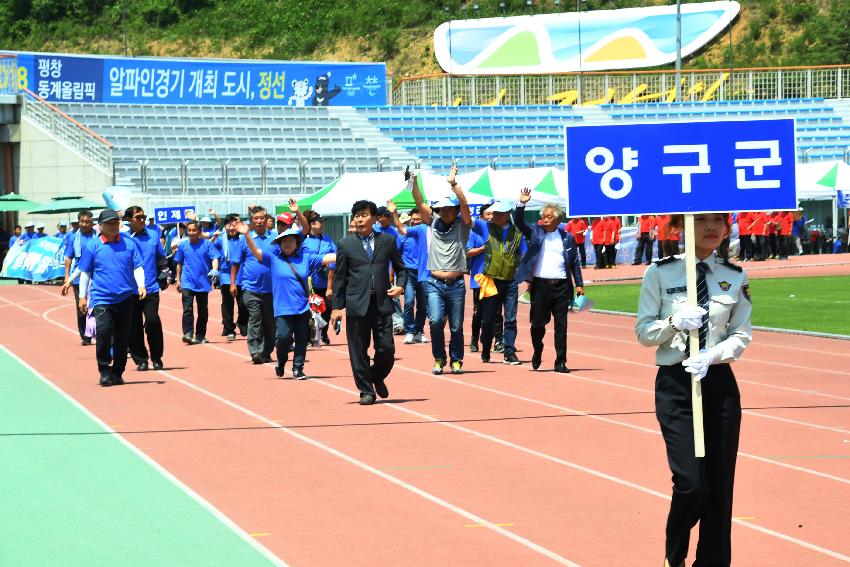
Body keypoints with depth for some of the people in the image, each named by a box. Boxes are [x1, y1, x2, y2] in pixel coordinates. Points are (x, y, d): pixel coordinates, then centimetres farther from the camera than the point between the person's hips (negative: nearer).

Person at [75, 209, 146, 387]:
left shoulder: (129, 243, 6)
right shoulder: (92, 246, 2)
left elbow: (137, 267, 8)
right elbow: (85, 272, 7)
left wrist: (141, 285, -8)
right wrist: (82, 296, 5)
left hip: (125, 298, 2)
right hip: (101, 298, -2)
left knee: (122, 338, 6)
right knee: (104, 331, -18)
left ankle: (117, 373, 19)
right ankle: (104, 371, -7)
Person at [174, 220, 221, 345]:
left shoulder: (207, 244, -3)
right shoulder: (183, 245, 3)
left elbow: (215, 258, -9)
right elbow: (179, 264, 13)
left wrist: (214, 269, -29)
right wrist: (178, 280, 14)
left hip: (203, 283, 0)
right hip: (187, 282, 0)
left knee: (203, 311, 9)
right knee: (187, 309, -14)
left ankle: (200, 336, 20)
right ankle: (188, 334, -20)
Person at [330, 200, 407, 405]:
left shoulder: (387, 241, 9)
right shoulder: (346, 244, 5)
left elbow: (400, 268, 20)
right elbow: (340, 277, 7)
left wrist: (400, 286, 1)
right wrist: (337, 306, 3)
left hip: (383, 303, 1)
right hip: (357, 304, -1)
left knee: (387, 348, -1)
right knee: (359, 351, 1)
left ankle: (377, 377, 27)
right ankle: (366, 391, 12)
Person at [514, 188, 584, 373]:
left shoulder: (567, 238, 9)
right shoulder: (535, 233, 8)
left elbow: (575, 263, 11)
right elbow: (519, 222, -4)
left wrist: (579, 284, 5)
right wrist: (521, 204, -18)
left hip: (561, 286, 0)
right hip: (540, 285, 0)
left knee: (561, 325, 0)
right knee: (538, 323, 1)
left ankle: (560, 362, 4)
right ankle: (537, 352, 28)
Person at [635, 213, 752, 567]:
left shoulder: (735, 278, 5)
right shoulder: (661, 273, -2)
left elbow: (742, 335, 5)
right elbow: (644, 331, 0)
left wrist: (711, 356, -14)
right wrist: (674, 322, -19)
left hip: (719, 382, 3)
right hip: (675, 383, -3)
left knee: (720, 486, 3)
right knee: (691, 484, -10)